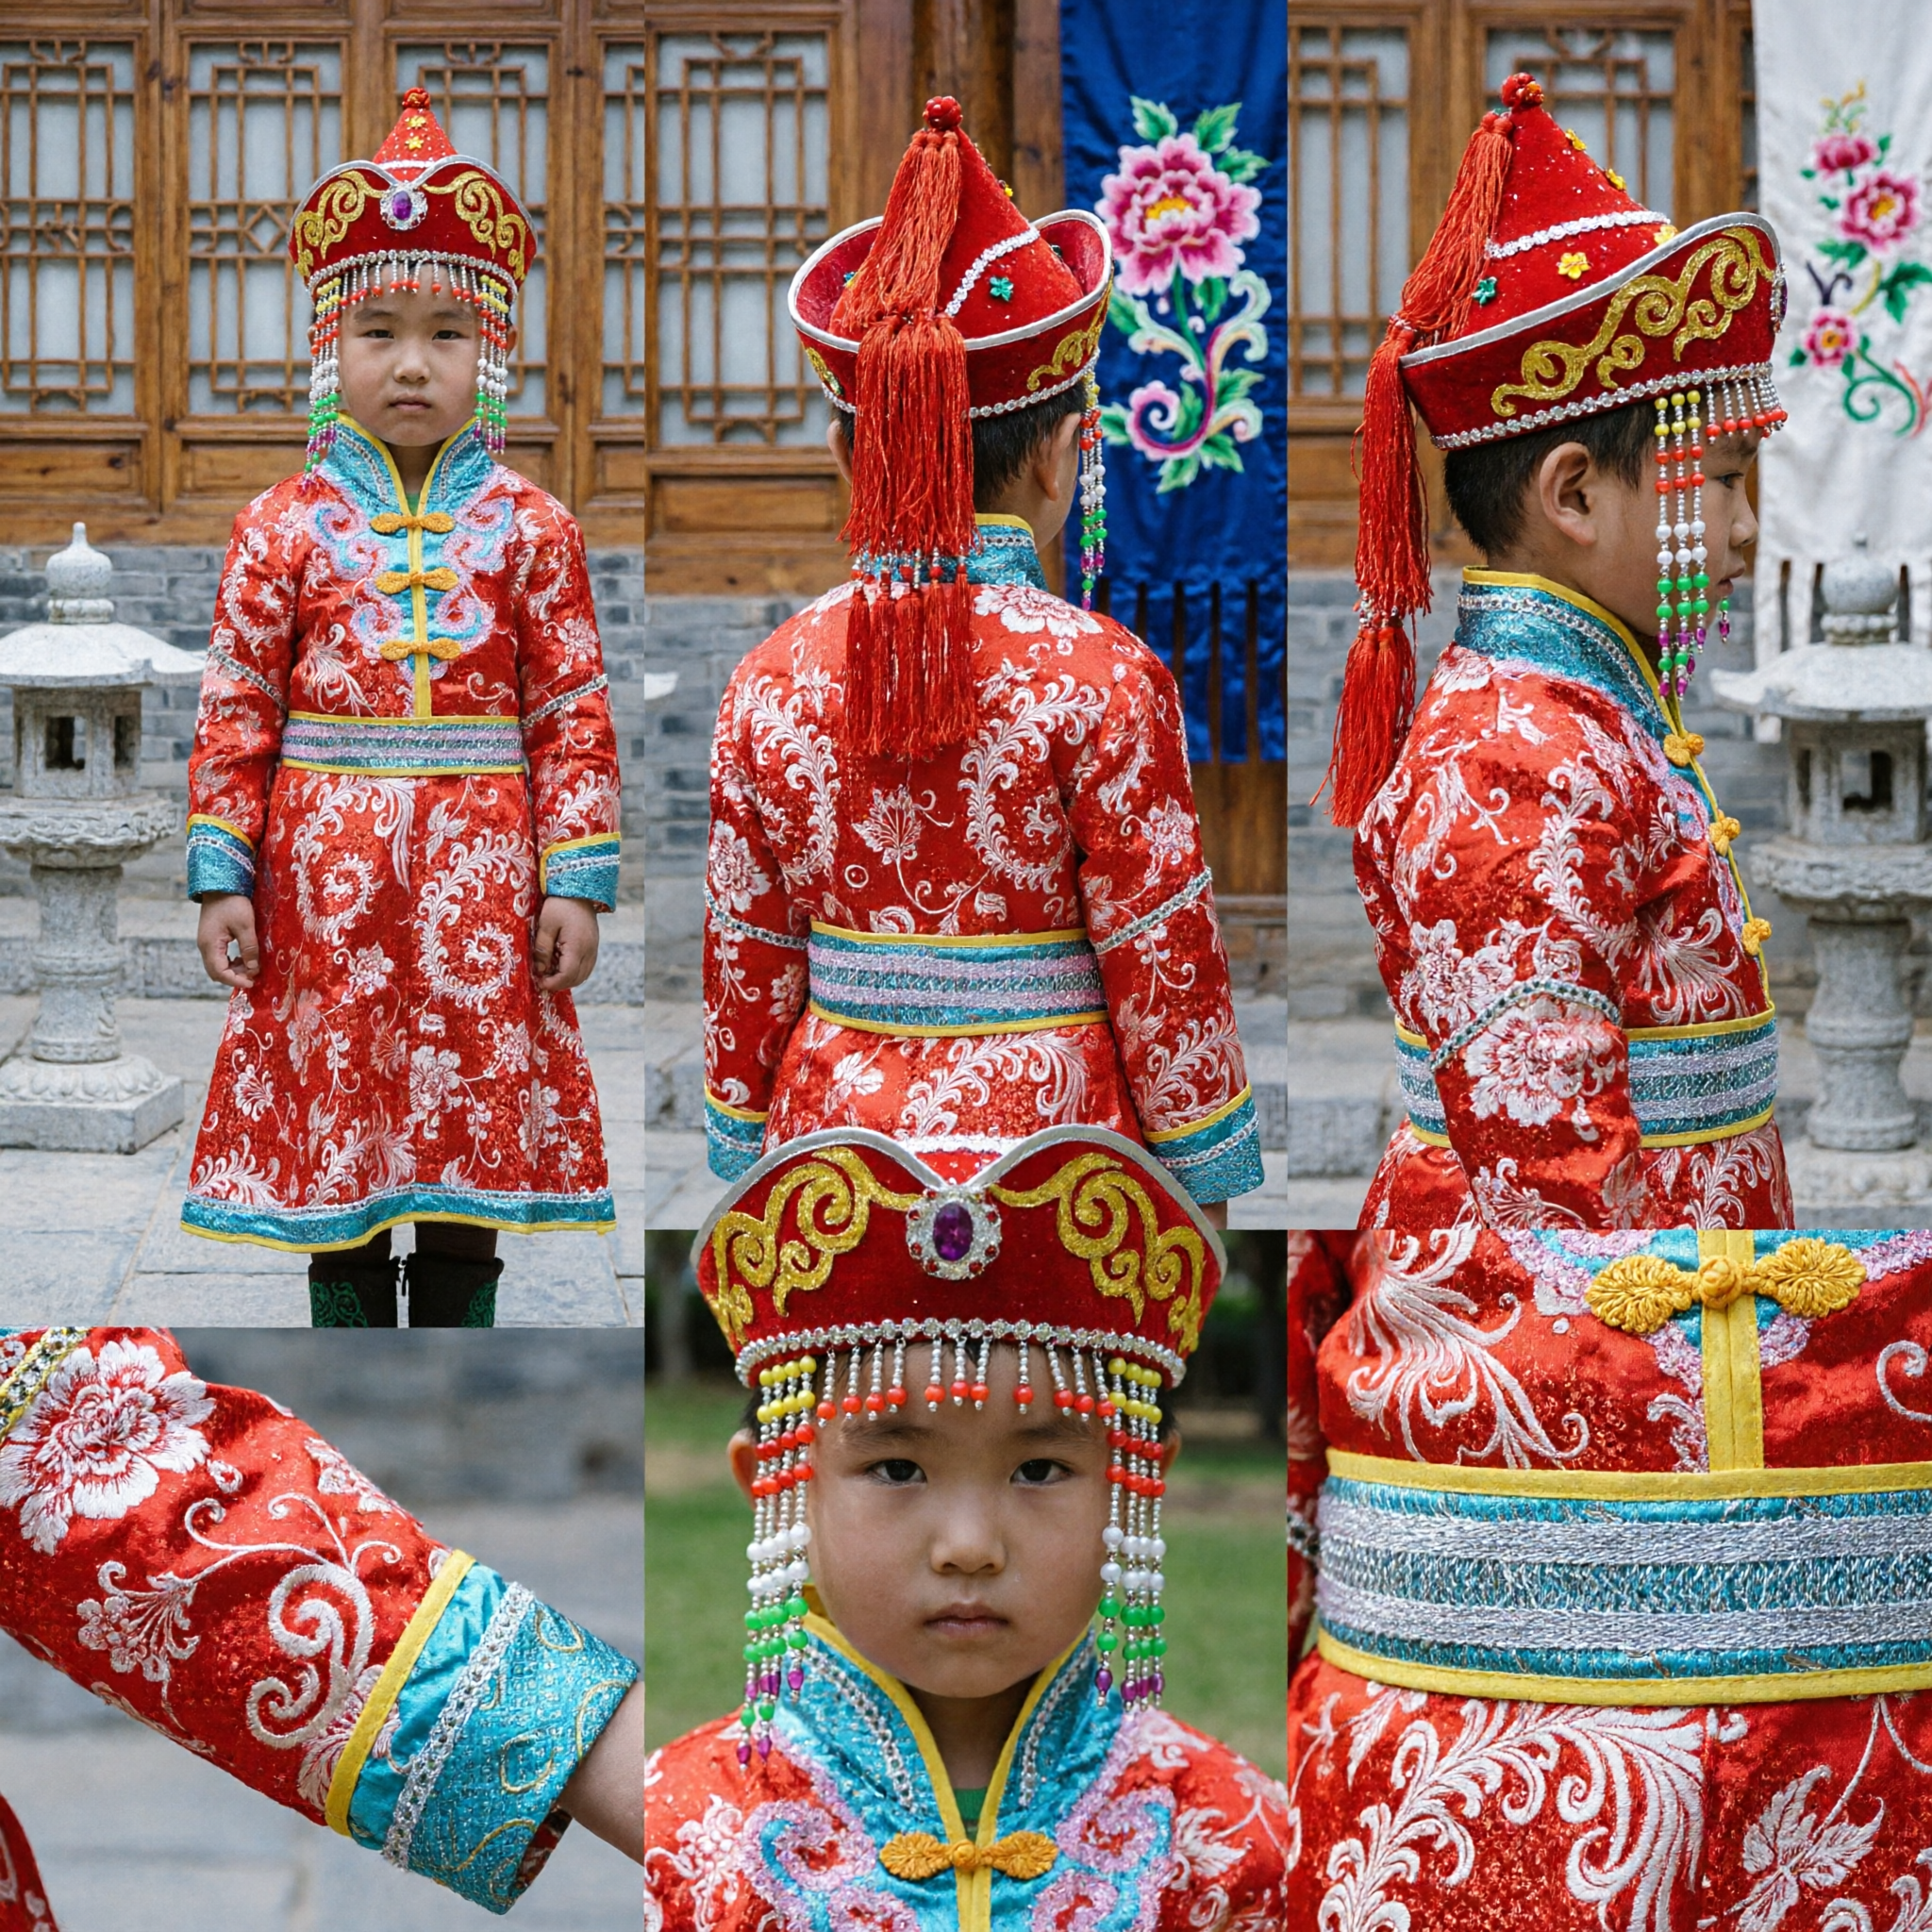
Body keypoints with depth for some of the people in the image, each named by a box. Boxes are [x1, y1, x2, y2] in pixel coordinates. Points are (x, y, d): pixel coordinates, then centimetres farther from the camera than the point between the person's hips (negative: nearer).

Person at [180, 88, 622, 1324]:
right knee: (333, 1122, 5)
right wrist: (223, 875, -3)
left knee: (475, 1116, 6)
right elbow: (236, 711, 2)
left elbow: (575, 713, 0)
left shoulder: (531, 529, 2)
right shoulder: (286, 528, 2)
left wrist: (578, 878, -5)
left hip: (480, 872, 0)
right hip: (325, 872, 0)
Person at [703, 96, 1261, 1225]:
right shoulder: (1103, 683, -11)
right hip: (1051, 1164, -4)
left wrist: (752, 1169, 17)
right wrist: (1207, 1194, 4)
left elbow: (746, 977, 7)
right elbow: (1167, 978, -7)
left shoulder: (769, 686, 1)